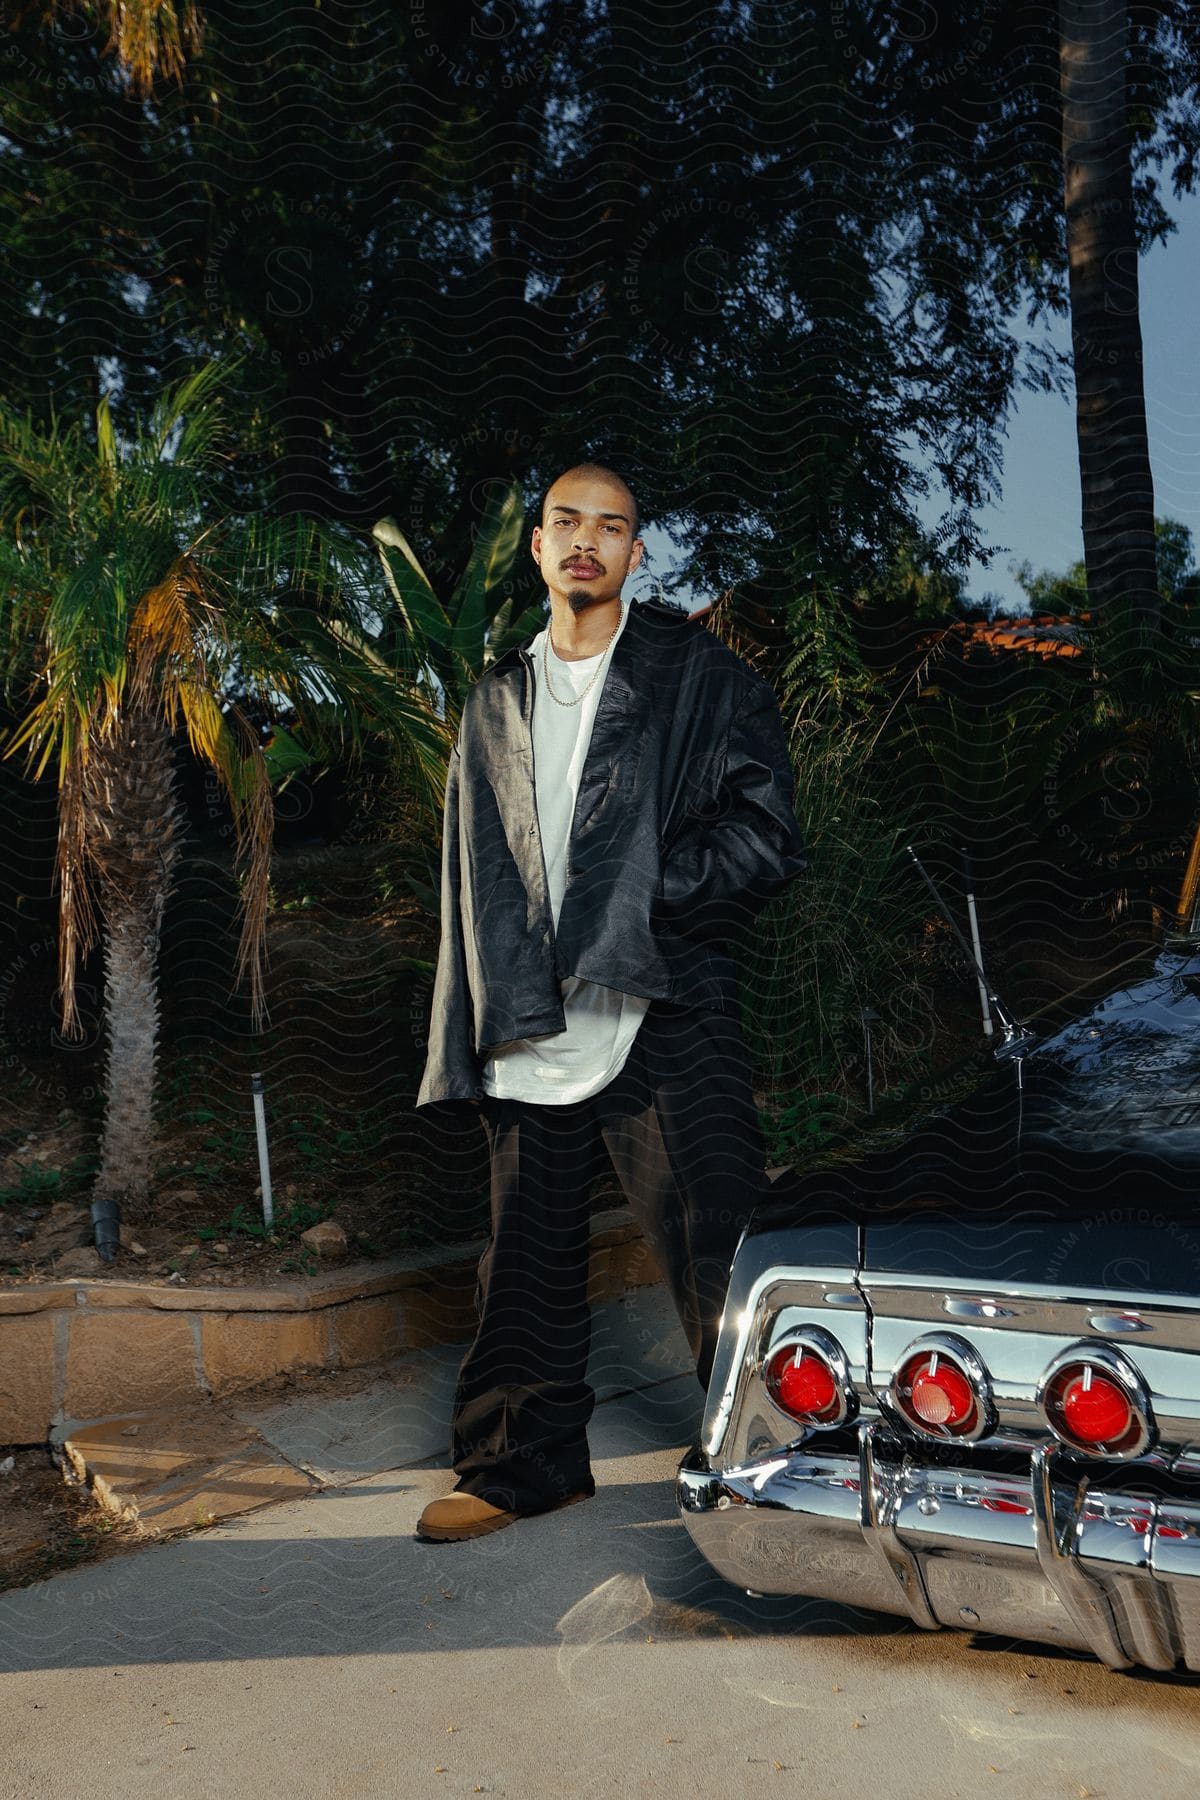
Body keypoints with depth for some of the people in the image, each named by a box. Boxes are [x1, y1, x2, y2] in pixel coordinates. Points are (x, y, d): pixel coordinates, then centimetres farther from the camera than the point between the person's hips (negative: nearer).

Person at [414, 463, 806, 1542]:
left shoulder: (702, 676, 4)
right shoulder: (496, 703, 18)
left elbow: (767, 839, -5)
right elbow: (472, 878, 17)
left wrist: (636, 901, -13)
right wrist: (473, 1031, 9)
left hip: (665, 1019, -4)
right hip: (532, 1037, 5)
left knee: (718, 1254, -3)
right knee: (530, 1261, 13)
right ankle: (526, 1460, 30)